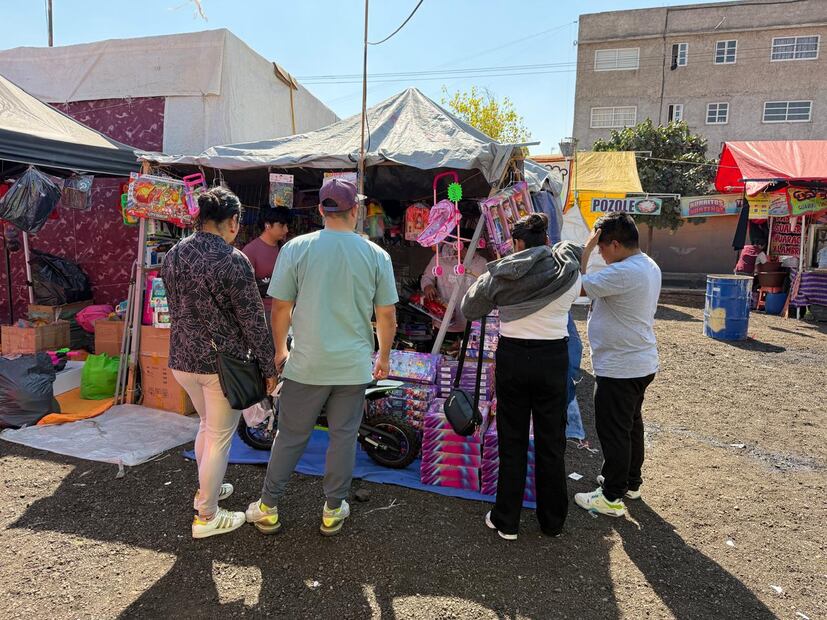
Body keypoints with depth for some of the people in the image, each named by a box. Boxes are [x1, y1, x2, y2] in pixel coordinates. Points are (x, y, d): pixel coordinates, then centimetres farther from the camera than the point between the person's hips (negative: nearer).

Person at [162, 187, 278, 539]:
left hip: (181, 360, 7)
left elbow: (176, 309, 14)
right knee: (220, 437, 8)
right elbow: (253, 321, -16)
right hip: (221, 362, -7)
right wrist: (269, 368, -6)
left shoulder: (174, 255, 3)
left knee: (207, 424, 27)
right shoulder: (232, 260, -19)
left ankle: (206, 488, 44)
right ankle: (207, 517, 20)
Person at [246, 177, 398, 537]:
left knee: (290, 437, 13)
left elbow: (280, 307, -3)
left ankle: (268, 509, 27)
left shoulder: (296, 248, -7)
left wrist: (280, 350, 13)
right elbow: (387, 316, 0)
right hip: (354, 367, 1)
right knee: (343, 437, 13)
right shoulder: (376, 255, -3)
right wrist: (384, 357, 15)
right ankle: (333, 511, 26)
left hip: (306, 364, 0)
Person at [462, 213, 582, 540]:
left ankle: (506, 521, 20)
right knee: (551, 442, 12)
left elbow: (469, 309, 5)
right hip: (553, 357, 1)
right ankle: (552, 521, 26)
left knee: (512, 440, 11)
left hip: (512, 357, -1)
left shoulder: (502, 273, -5)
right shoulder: (569, 273, -3)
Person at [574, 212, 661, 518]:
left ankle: (611, 497, 13)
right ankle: (631, 482, 37)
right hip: (641, 363, 10)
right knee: (632, 424, 21)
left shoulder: (623, 272, -26)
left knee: (613, 431, 1)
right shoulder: (650, 266, 7)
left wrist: (585, 249, -13)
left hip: (618, 368, -10)